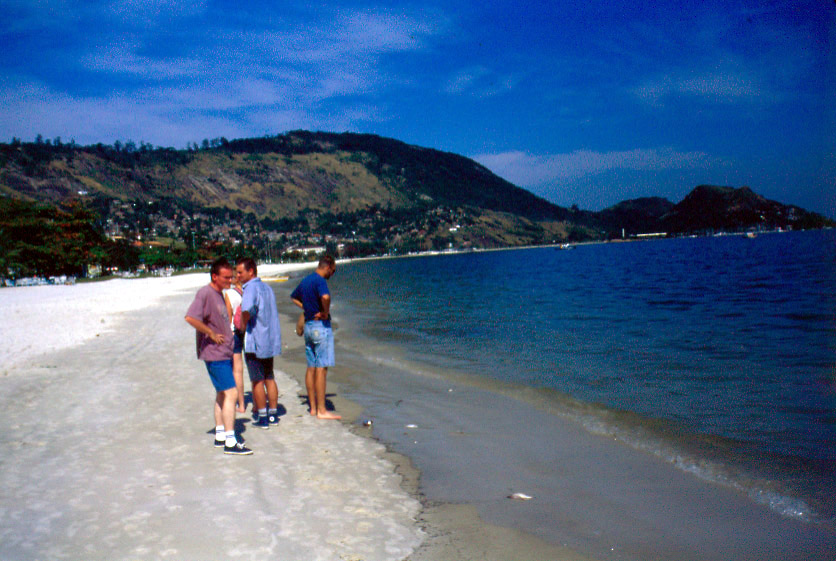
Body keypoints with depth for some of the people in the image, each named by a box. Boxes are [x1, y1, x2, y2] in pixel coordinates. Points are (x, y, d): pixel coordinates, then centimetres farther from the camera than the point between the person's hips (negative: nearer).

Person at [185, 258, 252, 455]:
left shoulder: (219, 293, 13)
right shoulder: (205, 293, -16)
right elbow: (190, 318, -28)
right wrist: (212, 334, -21)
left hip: (224, 352, 10)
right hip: (214, 353, -10)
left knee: (222, 394, 15)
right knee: (231, 393, -12)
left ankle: (220, 435, 25)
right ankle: (230, 442, -10)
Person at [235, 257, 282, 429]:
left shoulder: (251, 288, -15)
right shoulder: (266, 287, 12)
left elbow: (246, 310, -34)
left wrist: (243, 325, -18)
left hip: (255, 341, -8)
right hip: (270, 340, 8)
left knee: (257, 381, 2)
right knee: (269, 378, 15)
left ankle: (262, 417, 8)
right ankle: (273, 414, 21)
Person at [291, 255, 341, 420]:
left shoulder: (305, 280, 13)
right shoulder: (320, 281, -14)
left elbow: (294, 297, 29)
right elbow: (325, 297, -35)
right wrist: (326, 312, -17)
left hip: (308, 325, 9)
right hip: (321, 326, -9)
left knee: (311, 367, 11)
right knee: (321, 368, -6)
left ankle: (313, 407, 17)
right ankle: (322, 410, -4)